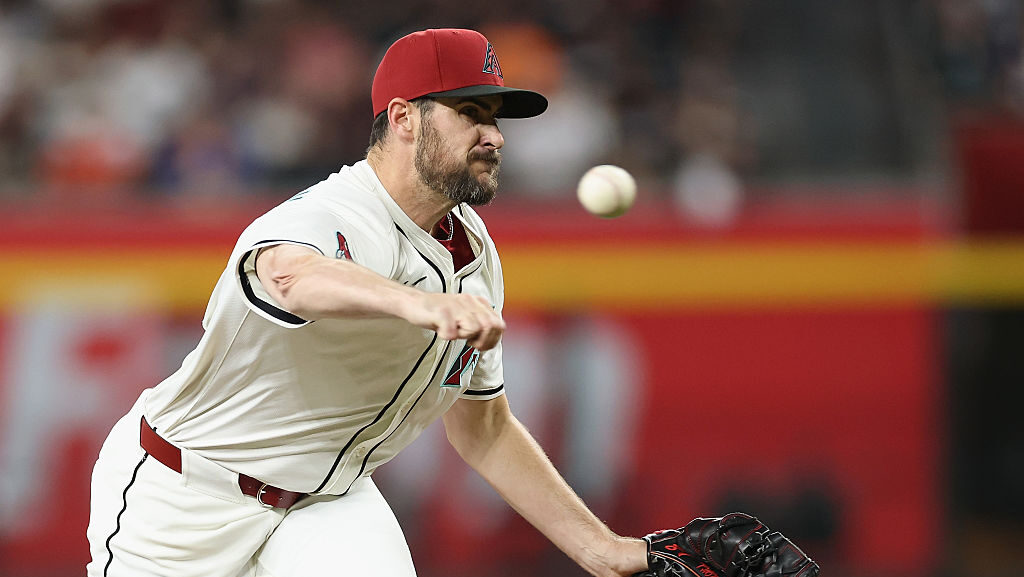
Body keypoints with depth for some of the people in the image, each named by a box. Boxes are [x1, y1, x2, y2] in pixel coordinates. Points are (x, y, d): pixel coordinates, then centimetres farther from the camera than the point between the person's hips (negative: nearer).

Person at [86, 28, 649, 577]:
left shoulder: (474, 252, 0)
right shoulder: (328, 218, -26)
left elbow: (484, 430, 10)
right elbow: (293, 274, -53)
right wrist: (420, 304, -72)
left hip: (328, 500, 6)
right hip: (182, 496, -6)